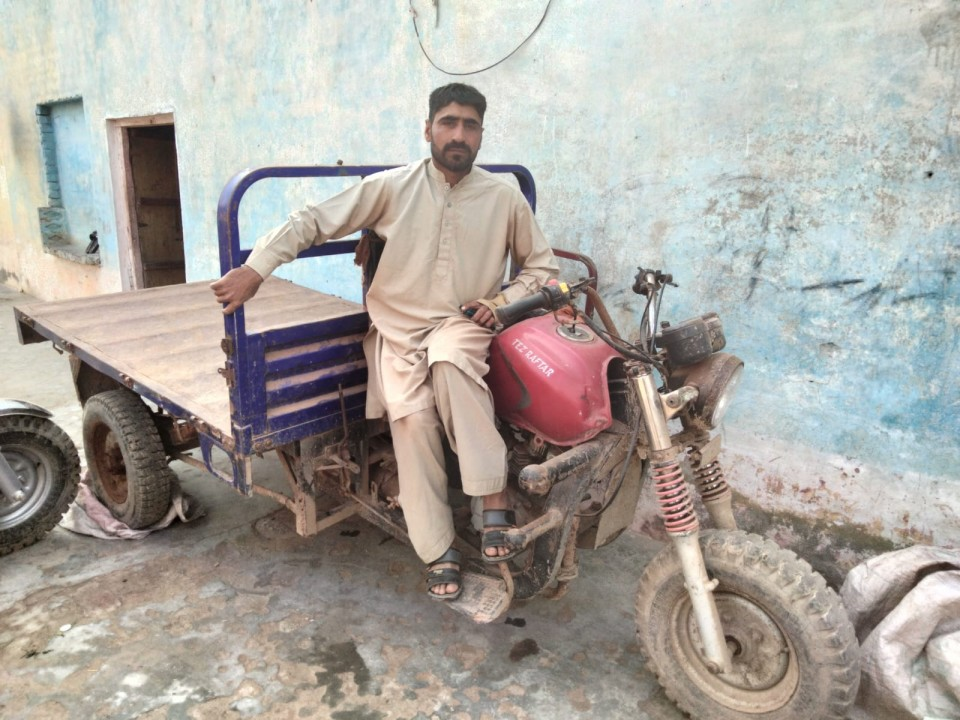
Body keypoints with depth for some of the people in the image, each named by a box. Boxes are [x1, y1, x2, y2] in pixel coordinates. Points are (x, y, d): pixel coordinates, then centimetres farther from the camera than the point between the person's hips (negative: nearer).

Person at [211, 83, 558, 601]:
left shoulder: (504, 197, 5)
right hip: (397, 330, 1)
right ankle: (439, 554, -10)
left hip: (462, 325, 0)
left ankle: (494, 501, -30)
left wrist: (504, 300, -4)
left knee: (451, 362, -36)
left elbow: (541, 266, 14)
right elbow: (314, 221, 0)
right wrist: (255, 268, -10)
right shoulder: (392, 187, 0)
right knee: (412, 418, -23)